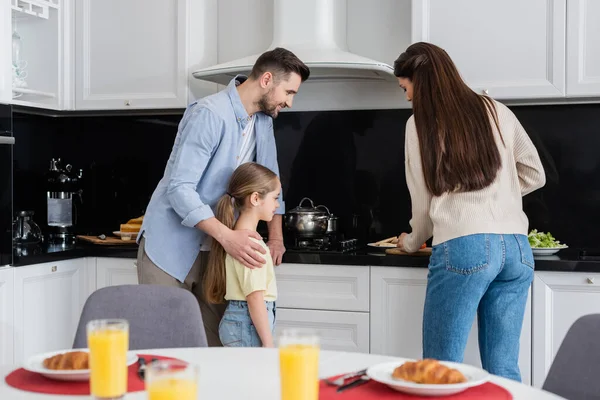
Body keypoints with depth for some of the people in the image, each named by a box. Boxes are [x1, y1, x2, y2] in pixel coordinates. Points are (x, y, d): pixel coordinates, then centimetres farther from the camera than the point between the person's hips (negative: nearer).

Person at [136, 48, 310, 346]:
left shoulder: (263, 119, 5)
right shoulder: (209, 114, -21)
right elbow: (179, 188, -27)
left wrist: (275, 233, 4)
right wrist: (227, 236, -36)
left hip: (214, 251, 7)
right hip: (170, 246, -7)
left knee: (217, 338, 5)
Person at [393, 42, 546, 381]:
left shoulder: (421, 123, 4)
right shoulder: (497, 112, 15)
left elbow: (424, 201, 9)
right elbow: (535, 175, 20)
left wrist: (412, 243, 27)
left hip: (463, 248, -5)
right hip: (516, 248, 5)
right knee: (504, 370, 9)